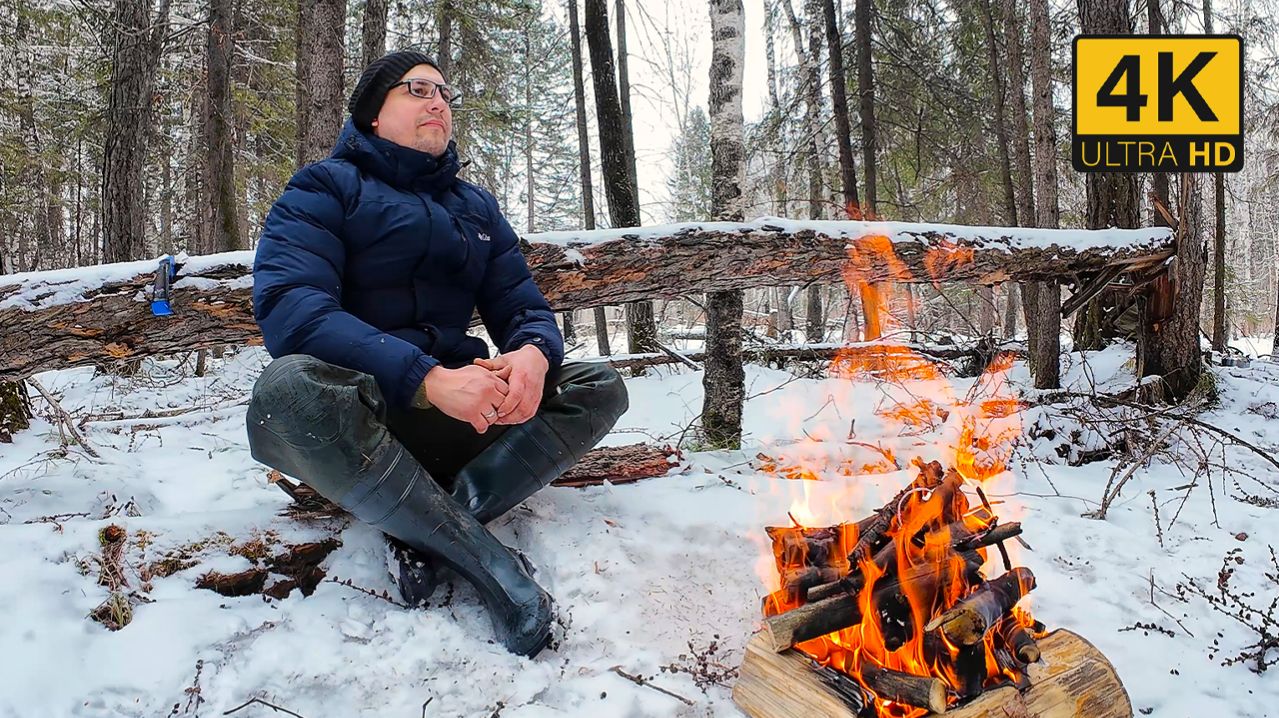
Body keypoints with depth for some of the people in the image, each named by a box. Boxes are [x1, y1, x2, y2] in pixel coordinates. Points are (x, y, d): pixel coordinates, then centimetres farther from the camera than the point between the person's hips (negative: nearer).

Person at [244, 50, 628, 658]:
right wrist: (426, 378, -29)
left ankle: (429, 530, -28)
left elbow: (523, 307, 12)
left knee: (600, 389, -11)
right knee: (288, 388, -37)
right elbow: (288, 306, -17)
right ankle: (490, 561, -29)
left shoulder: (475, 206, 19)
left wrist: (535, 354, -16)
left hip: (457, 415, 5)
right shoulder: (326, 188, 1)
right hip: (356, 419, -5)